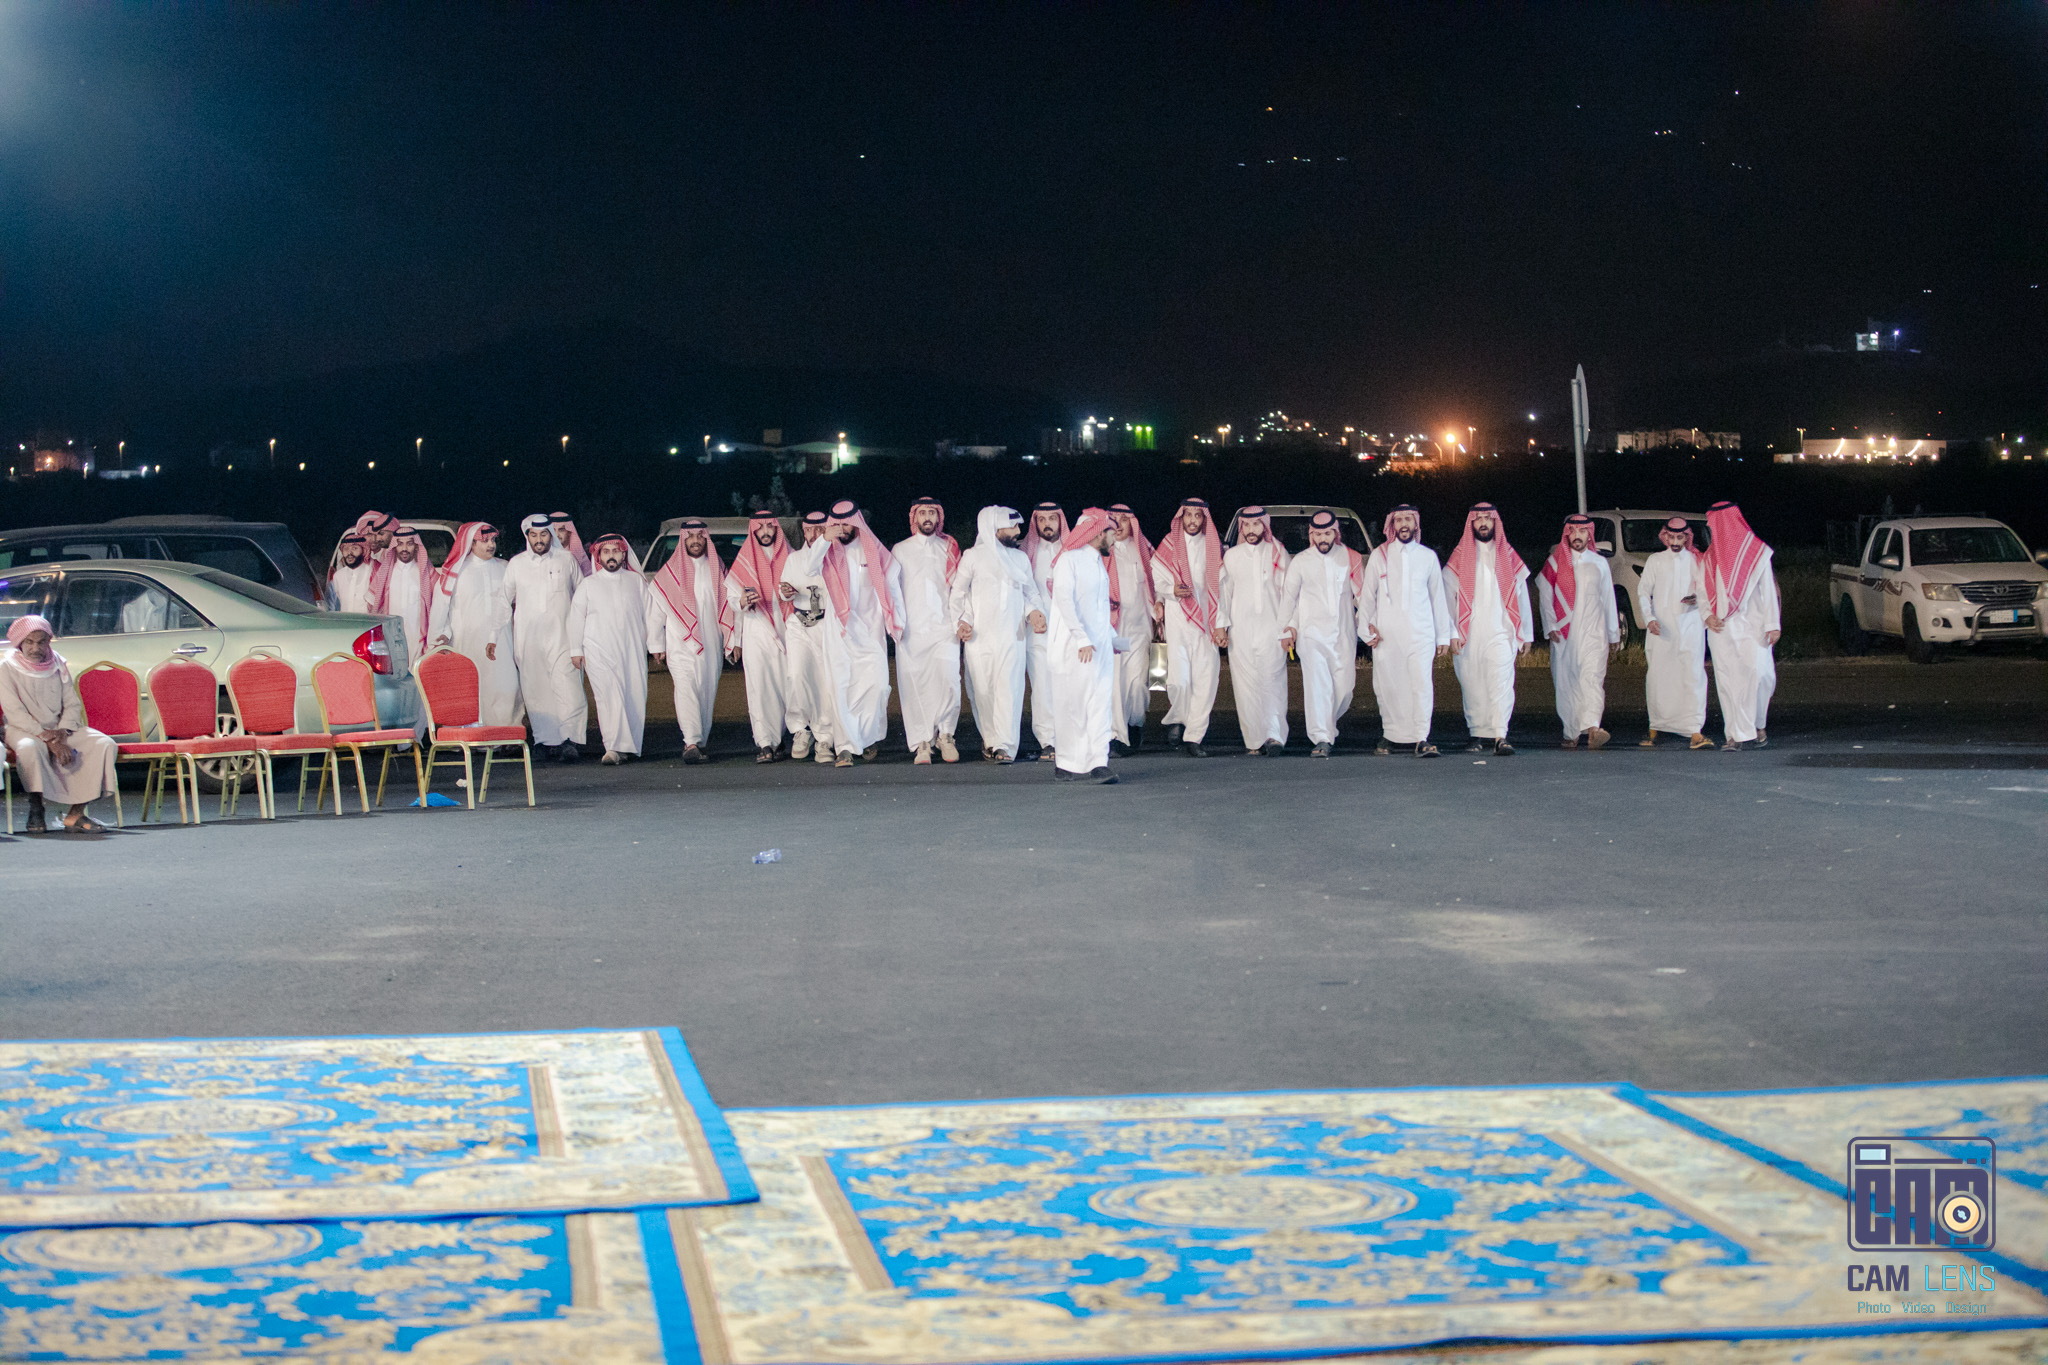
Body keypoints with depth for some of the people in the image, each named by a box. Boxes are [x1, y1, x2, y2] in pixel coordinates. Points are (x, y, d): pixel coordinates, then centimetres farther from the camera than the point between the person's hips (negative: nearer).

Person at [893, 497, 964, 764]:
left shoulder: (949, 548, 15)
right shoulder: (900, 550, 14)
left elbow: (958, 588, 12)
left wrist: (960, 621, 2)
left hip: (944, 628, 0)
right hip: (912, 630, 0)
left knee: (948, 680, -15)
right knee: (915, 687, -5)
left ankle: (945, 734, 3)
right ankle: (922, 743, 2)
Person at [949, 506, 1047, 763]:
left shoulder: (1021, 558, 16)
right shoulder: (973, 556, 5)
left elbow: (1031, 592, 21)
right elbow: (958, 592, 7)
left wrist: (1034, 612, 0)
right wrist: (963, 620, -8)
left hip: (1012, 636, 2)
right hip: (979, 635, -2)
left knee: (1009, 688, -11)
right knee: (982, 690, -1)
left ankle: (1005, 746, -15)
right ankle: (990, 740, 14)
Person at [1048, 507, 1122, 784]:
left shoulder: (1098, 562, 20)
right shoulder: (1070, 559, -8)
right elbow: (1065, 600, -17)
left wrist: (1113, 636, 30)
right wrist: (1082, 638, -22)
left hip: (1099, 646, 8)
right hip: (1073, 647, -8)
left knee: (1101, 703, -2)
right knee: (1072, 705, -3)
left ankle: (1097, 763, -5)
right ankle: (1067, 765, 5)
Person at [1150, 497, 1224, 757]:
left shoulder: (1213, 546, 12)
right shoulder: (1169, 545, 6)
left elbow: (1221, 585, 16)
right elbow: (1155, 581, 6)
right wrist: (1172, 591, -13)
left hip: (1206, 622, 2)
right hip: (1178, 621, -2)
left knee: (1207, 679, -5)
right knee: (1178, 679, -13)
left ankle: (1194, 737, 2)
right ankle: (1176, 720, 16)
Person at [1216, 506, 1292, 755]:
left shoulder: (1278, 555, 8)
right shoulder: (1231, 556, 12)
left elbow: (1288, 593, 7)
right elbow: (1222, 591, 13)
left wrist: (1286, 628, 1)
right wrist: (1221, 625, 3)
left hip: (1271, 628, -2)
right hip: (1240, 630, 2)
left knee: (1272, 680, -14)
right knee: (1246, 684, -3)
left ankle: (1274, 735, -22)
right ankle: (1254, 740, 2)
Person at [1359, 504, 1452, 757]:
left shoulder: (1428, 556, 12)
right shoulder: (1379, 556, 9)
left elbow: (1438, 597, 15)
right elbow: (1367, 595, 11)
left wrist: (1443, 636, 12)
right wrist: (1366, 629, 3)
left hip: (1420, 633, 0)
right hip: (1386, 634, 0)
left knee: (1422, 685, -12)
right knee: (1387, 687, 0)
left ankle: (1421, 739, -14)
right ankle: (1389, 735, 14)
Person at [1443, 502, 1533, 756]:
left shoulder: (1509, 557, 11)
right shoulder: (1459, 558, 8)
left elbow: (1521, 597, 14)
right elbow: (1447, 598, 5)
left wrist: (1526, 634, 10)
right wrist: (1452, 633, -4)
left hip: (1500, 633, 0)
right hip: (1468, 636, 1)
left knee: (1501, 682, -14)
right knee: (1472, 686, 2)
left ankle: (1500, 735, -21)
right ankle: (1478, 734, 11)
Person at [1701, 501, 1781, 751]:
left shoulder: (1757, 552, 4)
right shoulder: (1711, 557, 15)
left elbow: (1768, 590, 2)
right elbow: (1703, 592, 18)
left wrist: (1772, 624, -6)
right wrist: (1707, 615, -2)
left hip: (1751, 625, -3)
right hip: (1721, 628, 3)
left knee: (1758, 672, -14)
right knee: (1727, 679, -4)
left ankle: (1757, 725, 6)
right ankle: (1737, 735, -3)